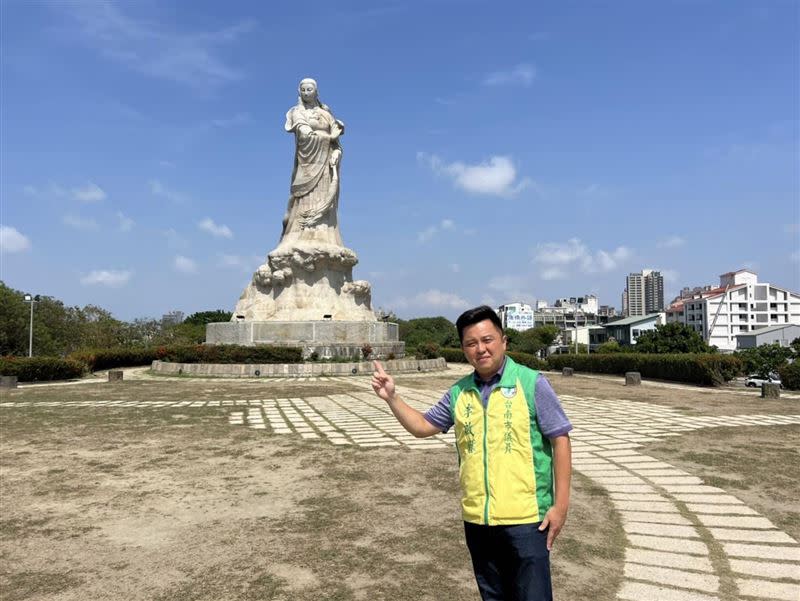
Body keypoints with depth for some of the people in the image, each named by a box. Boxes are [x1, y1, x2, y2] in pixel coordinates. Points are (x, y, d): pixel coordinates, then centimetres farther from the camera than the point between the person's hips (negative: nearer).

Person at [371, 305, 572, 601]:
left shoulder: (532, 383, -9)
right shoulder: (459, 392, 5)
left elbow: (560, 440, -8)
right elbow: (423, 426, 14)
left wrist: (560, 505, -11)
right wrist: (391, 398, 0)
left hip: (525, 518, -5)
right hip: (476, 519, 5)